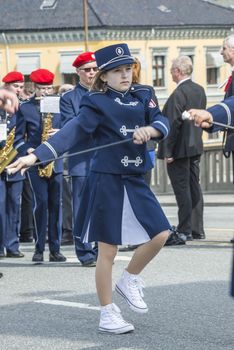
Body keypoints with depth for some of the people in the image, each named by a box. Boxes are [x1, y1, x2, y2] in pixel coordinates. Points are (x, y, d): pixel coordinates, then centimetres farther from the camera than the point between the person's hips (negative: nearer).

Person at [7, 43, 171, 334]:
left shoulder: (142, 96, 9)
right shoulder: (97, 103, -8)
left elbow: (162, 121, -1)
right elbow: (73, 132, -16)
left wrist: (150, 129, -25)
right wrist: (36, 155, -27)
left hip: (135, 180, 6)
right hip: (106, 181, -6)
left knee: (160, 234, 0)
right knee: (108, 249, -1)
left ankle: (129, 280, 24)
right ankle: (107, 314, 11)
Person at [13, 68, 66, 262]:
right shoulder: (25, 108, 4)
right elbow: (18, 138, 3)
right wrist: (29, 150, -13)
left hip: (56, 161, 2)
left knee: (56, 204, 2)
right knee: (41, 203, -8)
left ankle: (55, 248, 7)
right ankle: (39, 248, -1)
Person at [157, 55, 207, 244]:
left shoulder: (178, 94, -19)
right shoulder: (200, 90, 7)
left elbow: (174, 124, -21)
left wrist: (168, 152, -17)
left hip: (179, 149, -8)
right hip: (196, 146, 8)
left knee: (182, 190, -6)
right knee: (194, 187, 14)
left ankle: (184, 231, -5)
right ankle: (197, 229, 20)